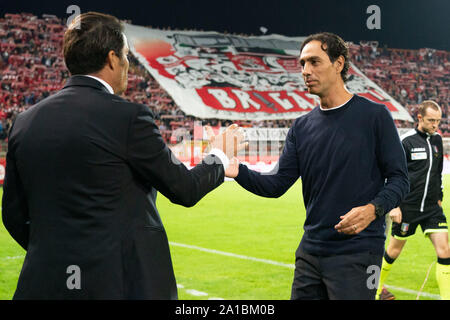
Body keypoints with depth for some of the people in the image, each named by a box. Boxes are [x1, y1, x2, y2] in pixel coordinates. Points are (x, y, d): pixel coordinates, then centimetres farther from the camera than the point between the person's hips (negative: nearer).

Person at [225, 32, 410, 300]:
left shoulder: (374, 115, -4)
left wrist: (373, 209, -24)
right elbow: (278, 184, 5)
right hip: (311, 251, 5)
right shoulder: (302, 127, 10)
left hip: (357, 254, -5)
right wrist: (239, 172, -13)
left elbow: (398, 178, -5)